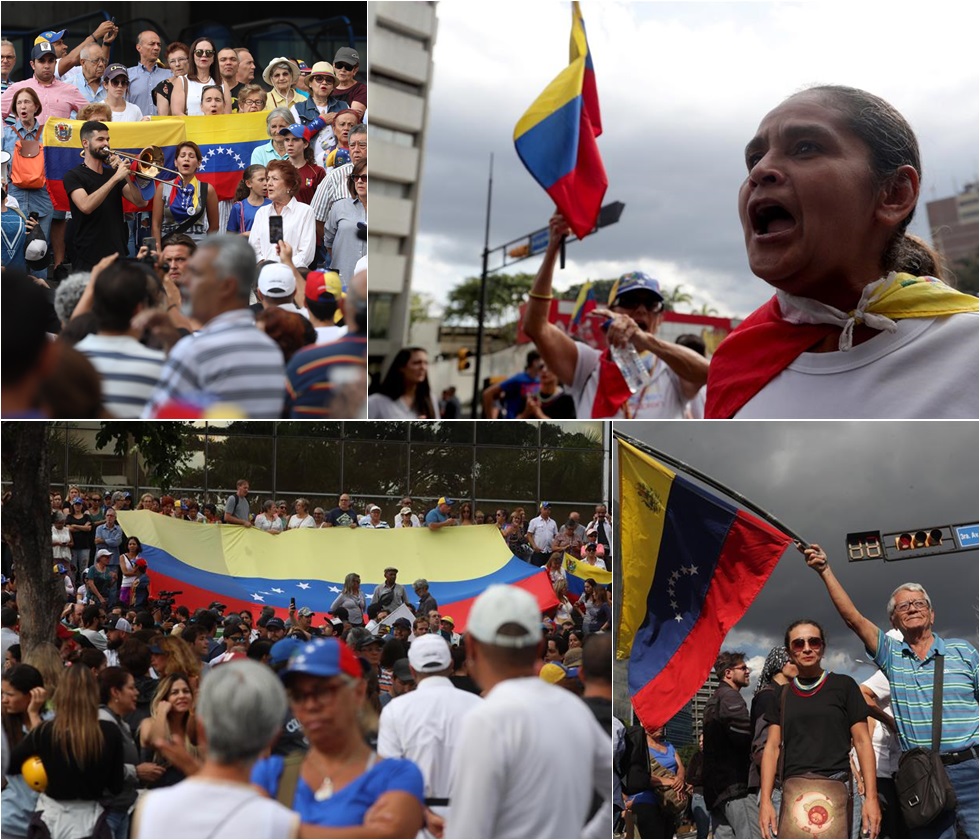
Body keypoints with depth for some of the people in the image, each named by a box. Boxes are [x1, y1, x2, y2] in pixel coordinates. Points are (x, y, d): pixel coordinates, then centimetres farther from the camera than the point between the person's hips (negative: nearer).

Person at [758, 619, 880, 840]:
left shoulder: (843, 686, 9)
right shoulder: (783, 695, 17)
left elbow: (862, 742, 6)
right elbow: (772, 747, 13)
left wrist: (871, 797, -4)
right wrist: (765, 800, 2)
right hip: (793, 793, 3)